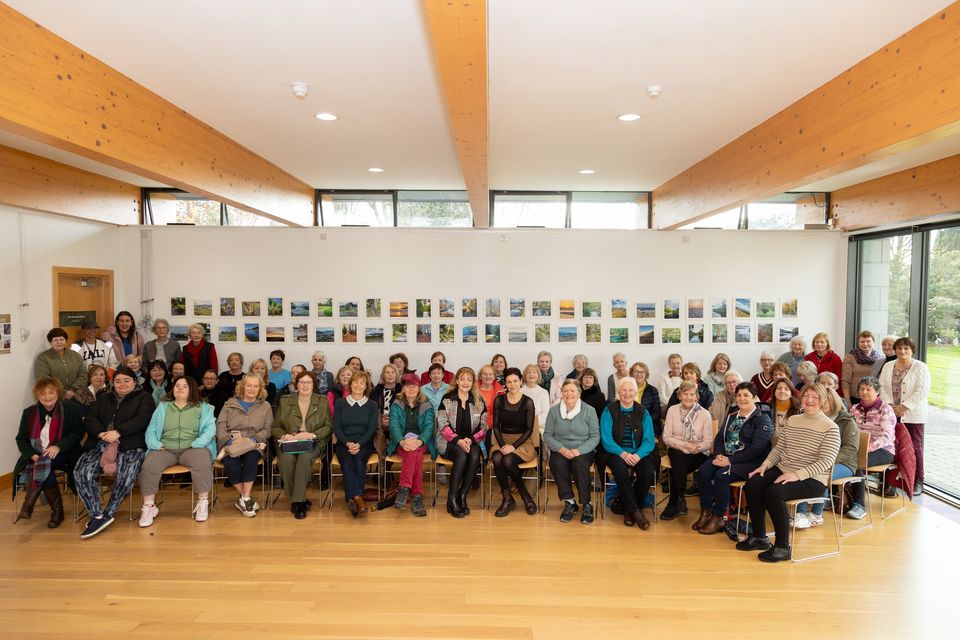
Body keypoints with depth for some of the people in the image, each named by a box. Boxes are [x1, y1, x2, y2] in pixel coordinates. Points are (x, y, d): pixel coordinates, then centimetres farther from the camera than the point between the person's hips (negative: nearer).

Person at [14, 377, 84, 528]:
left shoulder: (71, 409, 2)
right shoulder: (29, 412, 12)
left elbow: (78, 433, -2)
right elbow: (21, 439, 9)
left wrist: (58, 446, -19)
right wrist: (32, 455, -11)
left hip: (62, 456, -3)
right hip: (35, 458, 3)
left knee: (44, 463, -34)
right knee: (43, 470, -28)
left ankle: (27, 507, -27)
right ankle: (57, 511, -17)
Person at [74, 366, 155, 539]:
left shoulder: (144, 398, 10)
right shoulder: (103, 399, 26)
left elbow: (142, 420, -6)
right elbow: (89, 419, 13)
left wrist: (118, 433, -18)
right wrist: (102, 434, -8)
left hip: (130, 445, -4)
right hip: (101, 444, 5)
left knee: (125, 476, -31)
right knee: (81, 472, -23)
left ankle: (107, 514, -14)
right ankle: (98, 516, -19)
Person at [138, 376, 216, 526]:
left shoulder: (203, 407, 13)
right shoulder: (162, 407, 21)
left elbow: (210, 428, 0)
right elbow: (151, 431, 13)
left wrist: (195, 445, -14)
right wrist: (157, 445, -7)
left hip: (192, 448, -2)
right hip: (165, 448, 2)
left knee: (203, 463, -34)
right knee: (148, 466, -29)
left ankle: (203, 503, -21)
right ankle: (149, 507, -14)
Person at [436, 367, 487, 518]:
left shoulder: (479, 401, 8)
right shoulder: (447, 399, 1)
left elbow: (483, 426, 6)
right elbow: (443, 425, -5)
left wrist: (471, 439, -12)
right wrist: (458, 440, -18)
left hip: (472, 441, 2)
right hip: (449, 442, -2)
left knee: (475, 456, -30)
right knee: (462, 456, -33)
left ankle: (462, 496, -18)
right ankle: (451, 499, -22)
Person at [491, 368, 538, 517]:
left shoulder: (527, 402, -5)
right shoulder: (498, 400, 4)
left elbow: (529, 430, -5)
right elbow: (496, 426, 5)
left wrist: (513, 446, -16)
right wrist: (502, 444, -11)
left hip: (522, 442, -2)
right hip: (502, 441, 3)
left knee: (508, 461, -32)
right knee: (497, 459, -30)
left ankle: (520, 497, -7)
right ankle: (507, 498, -12)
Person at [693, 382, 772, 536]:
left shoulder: (762, 419, -4)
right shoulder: (731, 416, 18)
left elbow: (757, 448, -15)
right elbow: (719, 438, 14)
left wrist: (730, 460, -19)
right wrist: (719, 455, -8)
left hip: (748, 462, -6)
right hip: (725, 456, 6)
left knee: (721, 476, -30)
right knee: (703, 471, -21)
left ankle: (718, 517, -14)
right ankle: (706, 512, -11)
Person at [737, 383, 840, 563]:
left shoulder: (830, 428, -6)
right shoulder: (792, 420, 12)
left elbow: (825, 461, -15)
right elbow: (779, 448, 14)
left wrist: (797, 475, -25)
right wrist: (765, 465, -3)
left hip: (812, 480, -6)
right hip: (783, 470, 6)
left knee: (774, 492, -31)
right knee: (752, 484, -18)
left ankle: (783, 548, -15)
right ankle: (759, 537, -1)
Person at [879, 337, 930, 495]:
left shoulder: (920, 367, -2)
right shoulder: (888, 367, 10)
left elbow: (922, 391, -10)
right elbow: (882, 387, 6)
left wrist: (904, 407, -15)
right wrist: (889, 405, -7)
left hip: (913, 415, -3)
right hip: (891, 415, 3)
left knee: (915, 448, 3)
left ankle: (918, 482, 14)